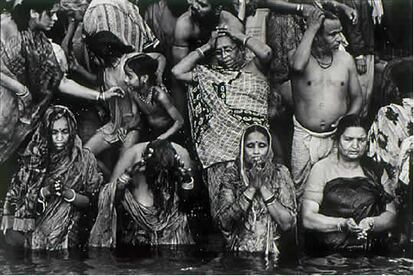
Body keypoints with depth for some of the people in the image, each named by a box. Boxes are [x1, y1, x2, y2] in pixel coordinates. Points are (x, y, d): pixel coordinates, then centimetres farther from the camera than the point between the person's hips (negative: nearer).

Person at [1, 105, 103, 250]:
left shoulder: (84, 158, 3)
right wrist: (45, 191, -12)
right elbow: (15, 193, 4)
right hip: (31, 224, 3)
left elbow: (88, 201, 2)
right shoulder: (35, 156, 7)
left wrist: (67, 193, -15)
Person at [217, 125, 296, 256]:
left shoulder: (280, 173, 2)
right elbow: (224, 222, -8)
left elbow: (287, 224, -7)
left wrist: (264, 187, -12)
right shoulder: (232, 173, 2)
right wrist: (252, 187, -14)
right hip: (238, 250, 0)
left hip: (272, 250, 0)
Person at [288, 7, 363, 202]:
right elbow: (298, 65, -28)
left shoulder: (345, 59, 8)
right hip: (304, 136, -2)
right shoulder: (296, 55, -1)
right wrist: (311, 29, -18)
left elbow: (357, 97, 14)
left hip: (337, 136, 2)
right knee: (299, 190, 0)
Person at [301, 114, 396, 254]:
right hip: (327, 251, -2)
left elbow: (391, 215, 8)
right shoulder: (322, 169, 3)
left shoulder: (376, 170, 12)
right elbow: (308, 218, -3)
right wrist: (342, 224, -17)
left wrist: (371, 223, -12)